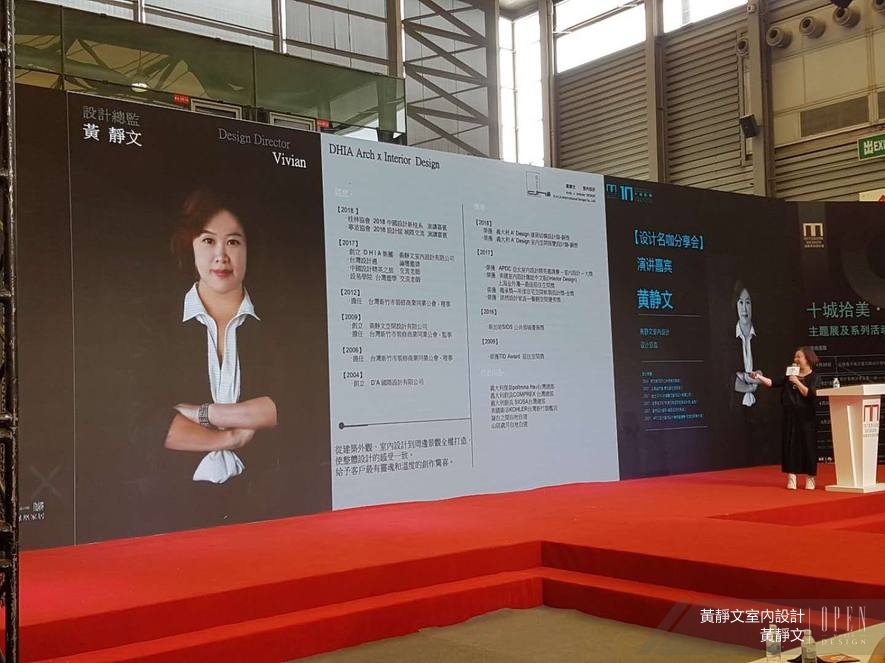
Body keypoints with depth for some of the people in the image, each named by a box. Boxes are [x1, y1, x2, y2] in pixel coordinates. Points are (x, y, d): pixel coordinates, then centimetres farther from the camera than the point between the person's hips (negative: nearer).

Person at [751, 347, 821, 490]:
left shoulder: (814, 377, -1)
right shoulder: (790, 375, 11)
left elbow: (810, 394, -15)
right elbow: (773, 382, 0)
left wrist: (797, 382, -16)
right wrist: (760, 377, -14)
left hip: (806, 418, -4)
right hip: (790, 416, 4)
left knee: (808, 446, 0)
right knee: (790, 446, 2)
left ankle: (810, 479, 10)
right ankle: (791, 479, 6)